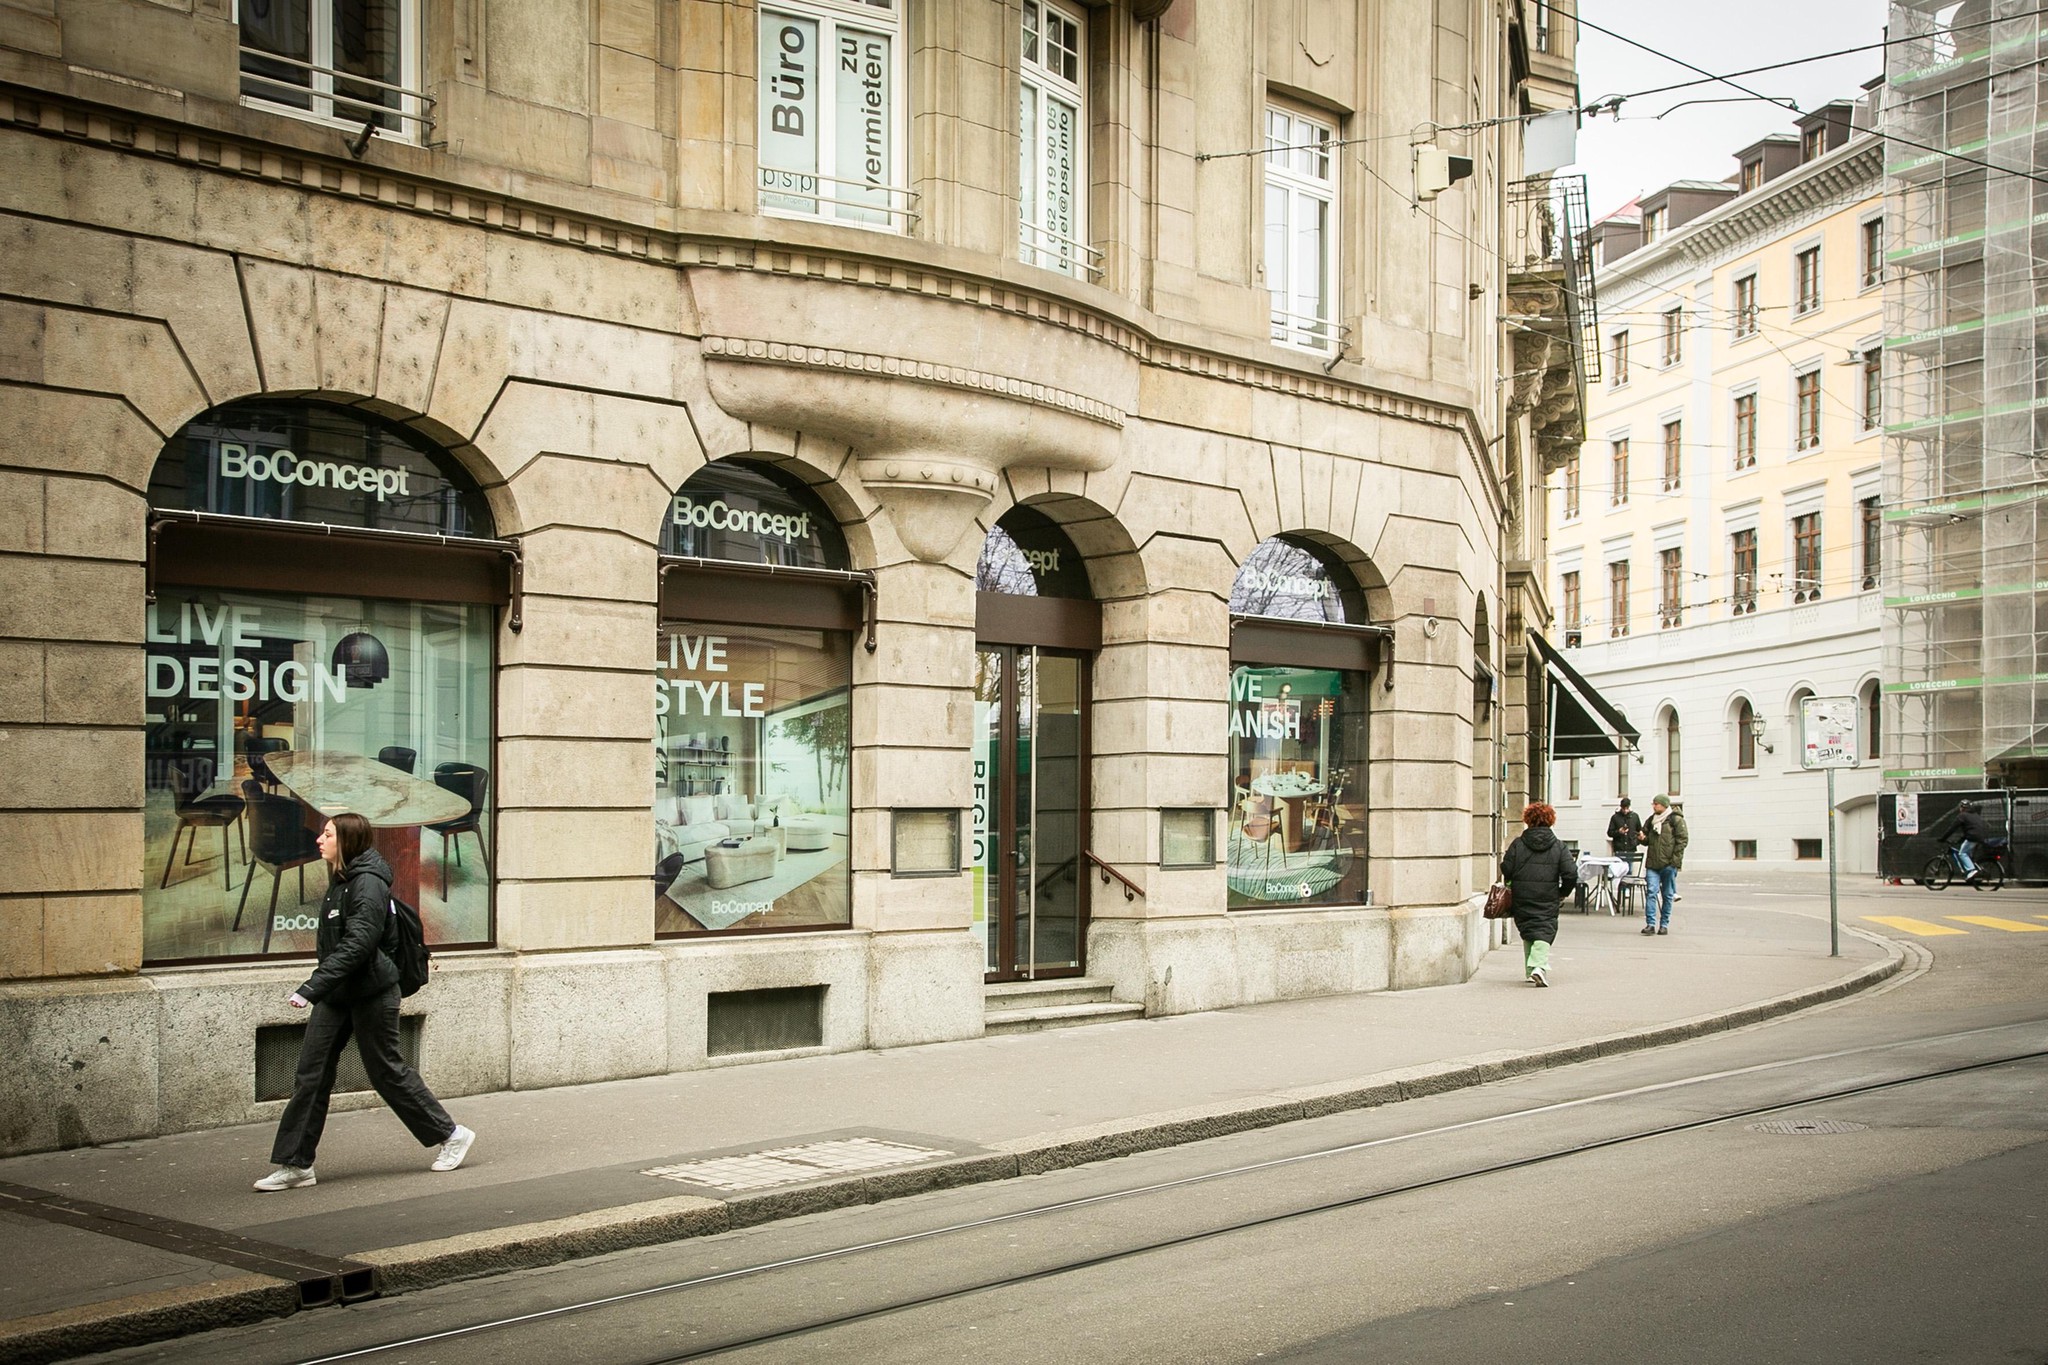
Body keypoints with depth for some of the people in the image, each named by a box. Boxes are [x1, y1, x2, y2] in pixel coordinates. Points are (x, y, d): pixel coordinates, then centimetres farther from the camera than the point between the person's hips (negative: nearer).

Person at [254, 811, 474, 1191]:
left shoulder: (368, 883, -19)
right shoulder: (339, 881, 10)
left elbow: (356, 945, -27)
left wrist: (311, 989, -31)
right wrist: (316, 989, 16)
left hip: (370, 993, -8)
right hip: (337, 995, 9)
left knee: (387, 1070, 3)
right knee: (310, 1074, 3)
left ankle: (451, 1135, 19)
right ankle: (295, 1164, 7)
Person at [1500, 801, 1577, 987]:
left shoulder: (1518, 844, 0)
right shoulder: (1559, 846, 0)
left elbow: (1506, 870, -2)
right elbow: (1571, 875, -4)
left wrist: (1512, 887, 18)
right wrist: (1562, 893, 12)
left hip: (1522, 899, 1)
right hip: (1548, 900, -1)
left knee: (1527, 932, 14)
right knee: (1544, 932, -1)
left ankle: (1531, 969, 15)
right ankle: (1539, 965, -24)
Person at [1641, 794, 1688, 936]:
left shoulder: (1676, 820, -2)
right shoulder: (1651, 820, 15)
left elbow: (1682, 839, -6)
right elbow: (1647, 840, 26)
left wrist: (1675, 859, -13)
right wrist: (1643, 838, 1)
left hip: (1669, 864, -4)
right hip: (1652, 863, 4)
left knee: (1667, 895, 6)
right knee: (1651, 892, -8)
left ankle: (1664, 925, 13)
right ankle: (1651, 924, -12)